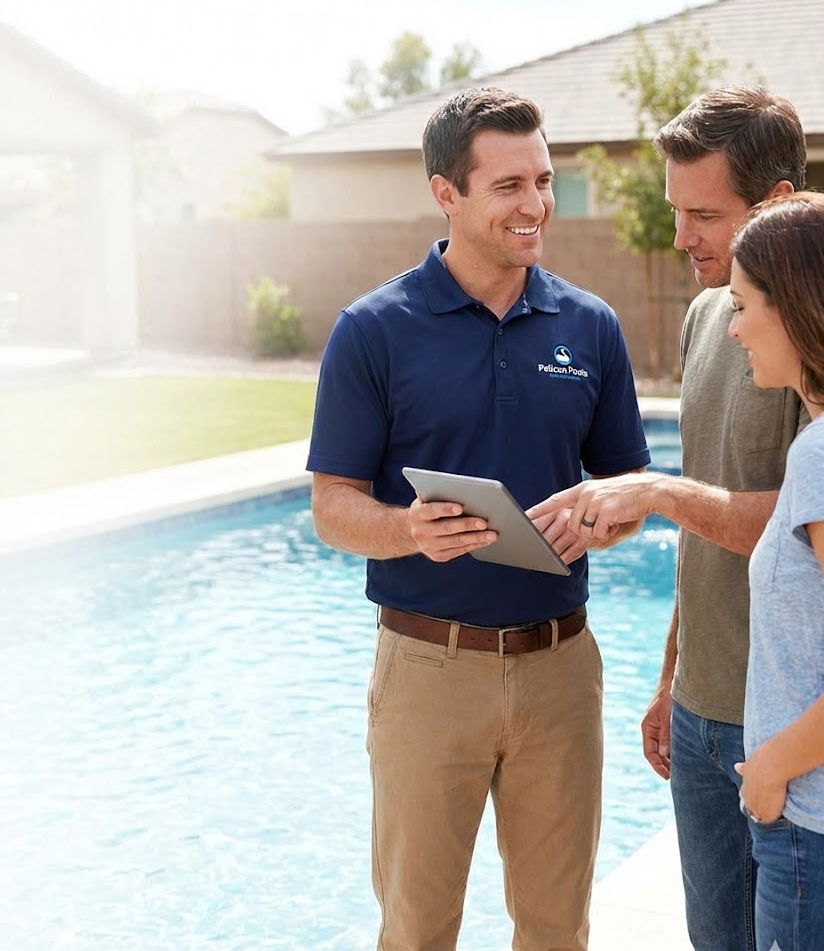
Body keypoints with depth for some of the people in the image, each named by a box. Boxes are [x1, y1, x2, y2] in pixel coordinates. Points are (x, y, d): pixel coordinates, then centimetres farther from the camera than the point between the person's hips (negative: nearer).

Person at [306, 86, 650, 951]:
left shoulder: (590, 326, 4)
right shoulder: (374, 330, -6)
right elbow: (333, 508, -5)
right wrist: (410, 530, -26)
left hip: (560, 661, 3)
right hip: (427, 665, -3)